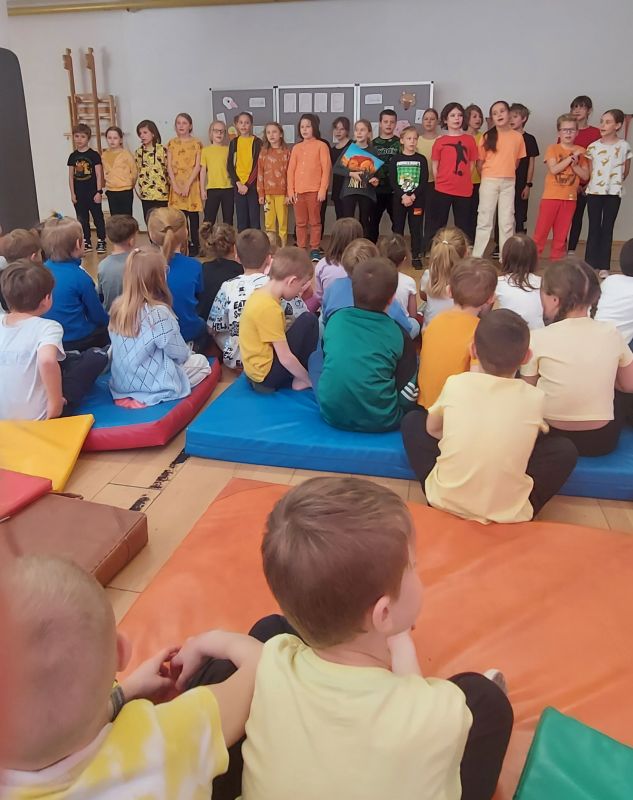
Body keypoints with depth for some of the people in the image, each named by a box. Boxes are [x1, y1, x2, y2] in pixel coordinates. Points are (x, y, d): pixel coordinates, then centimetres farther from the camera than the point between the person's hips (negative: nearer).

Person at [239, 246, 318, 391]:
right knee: (308, 321, -10)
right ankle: (301, 380, -1)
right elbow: (286, 359, -21)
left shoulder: (260, 294, 4)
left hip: (257, 368, 10)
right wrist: (310, 379, -10)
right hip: (267, 373, -10)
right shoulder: (269, 308, -25)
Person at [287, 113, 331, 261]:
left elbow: (326, 169, -5)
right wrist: (290, 190, 2)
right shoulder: (296, 147, 13)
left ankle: (315, 250, 7)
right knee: (300, 222, 7)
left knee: (315, 221, 1)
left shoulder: (321, 145, 1)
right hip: (298, 191, 4)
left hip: (314, 190, -4)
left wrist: (323, 190, -12)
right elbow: (291, 170, 10)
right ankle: (300, 249, 14)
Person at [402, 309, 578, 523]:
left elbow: (431, 428, 11)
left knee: (412, 420, 20)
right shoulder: (534, 398, -7)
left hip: (445, 501, 0)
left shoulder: (455, 384, -7)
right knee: (566, 449, 19)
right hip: (508, 514, 0)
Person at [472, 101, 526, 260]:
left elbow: (516, 161, 11)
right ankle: (476, 257, 4)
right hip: (489, 181, -2)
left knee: (507, 221, 5)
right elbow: (480, 162, 1)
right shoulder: (488, 136, -2)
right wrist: (488, 175, 4)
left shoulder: (518, 137, 3)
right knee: (484, 220, 1)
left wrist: (506, 173, 6)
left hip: (509, 182, 2)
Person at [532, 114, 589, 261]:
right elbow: (553, 169, -15)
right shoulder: (552, 149, 0)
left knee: (562, 233, 6)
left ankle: (556, 260, 13)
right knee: (541, 230, -3)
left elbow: (585, 176, 4)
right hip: (551, 196, -3)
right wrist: (571, 157, -14)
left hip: (570, 198, 3)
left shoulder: (580, 152, 8)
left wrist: (574, 165, -11)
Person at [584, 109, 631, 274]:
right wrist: (588, 185, -1)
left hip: (613, 193, -1)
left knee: (607, 229, 4)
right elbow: (589, 171, 7)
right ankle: (590, 265, 6)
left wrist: (616, 183, 17)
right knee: (594, 229, 3)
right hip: (594, 192, 1)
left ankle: (604, 267, 7)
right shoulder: (593, 146, 1)